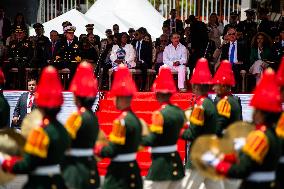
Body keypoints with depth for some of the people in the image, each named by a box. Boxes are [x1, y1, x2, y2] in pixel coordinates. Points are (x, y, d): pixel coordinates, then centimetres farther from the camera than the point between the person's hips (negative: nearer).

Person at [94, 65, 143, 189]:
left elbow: (112, 151, -19)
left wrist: (96, 148, -2)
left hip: (119, 174, -9)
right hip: (132, 170, 9)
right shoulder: (135, 118, 9)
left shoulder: (121, 121, -18)